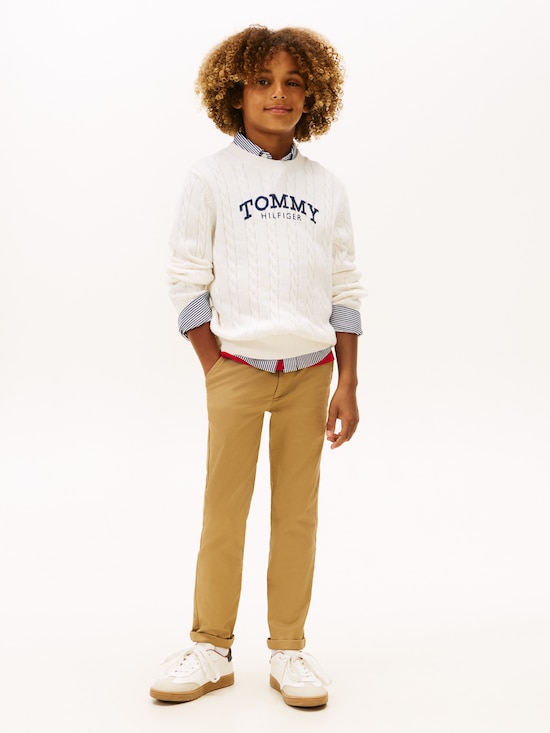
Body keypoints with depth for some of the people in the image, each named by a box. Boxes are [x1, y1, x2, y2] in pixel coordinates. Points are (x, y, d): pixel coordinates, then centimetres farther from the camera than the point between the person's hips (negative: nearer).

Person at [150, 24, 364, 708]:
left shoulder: (326, 187, 9)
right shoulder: (211, 177, 1)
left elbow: (345, 291, 10)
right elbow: (187, 280, 0)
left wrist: (346, 384, 4)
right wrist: (215, 370, -5)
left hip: (311, 370, 2)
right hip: (238, 364, -2)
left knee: (297, 512, 6)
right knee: (224, 511, 2)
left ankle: (289, 650, 18)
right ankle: (211, 648, 16)